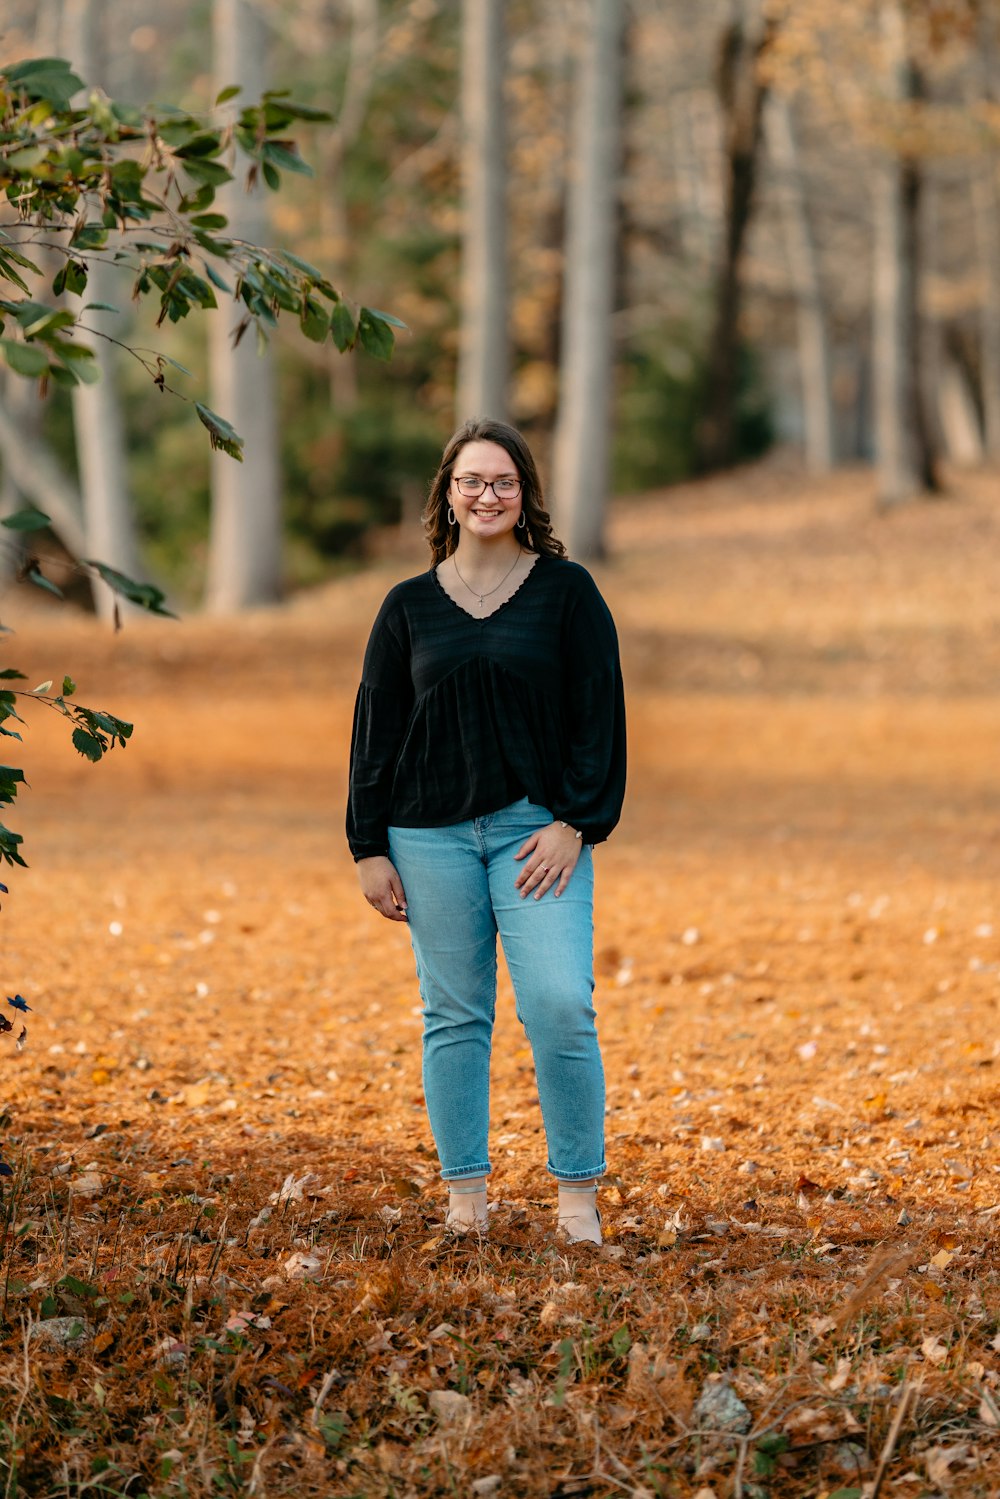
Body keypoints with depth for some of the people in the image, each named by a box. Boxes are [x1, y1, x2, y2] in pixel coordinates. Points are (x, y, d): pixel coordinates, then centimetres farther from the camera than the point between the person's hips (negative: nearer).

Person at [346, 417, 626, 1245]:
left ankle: (580, 1196, -2)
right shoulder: (410, 606, 9)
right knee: (454, 1017, 5)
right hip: (432, 834, 2)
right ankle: (465, 1198, 12)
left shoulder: (566, 591, 3)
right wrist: (369, 848, 4)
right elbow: (375, 730, 10)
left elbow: (599, 713, 1)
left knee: (560, 1007, -12)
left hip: (536, 828, -2)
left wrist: (576, 823, -9)